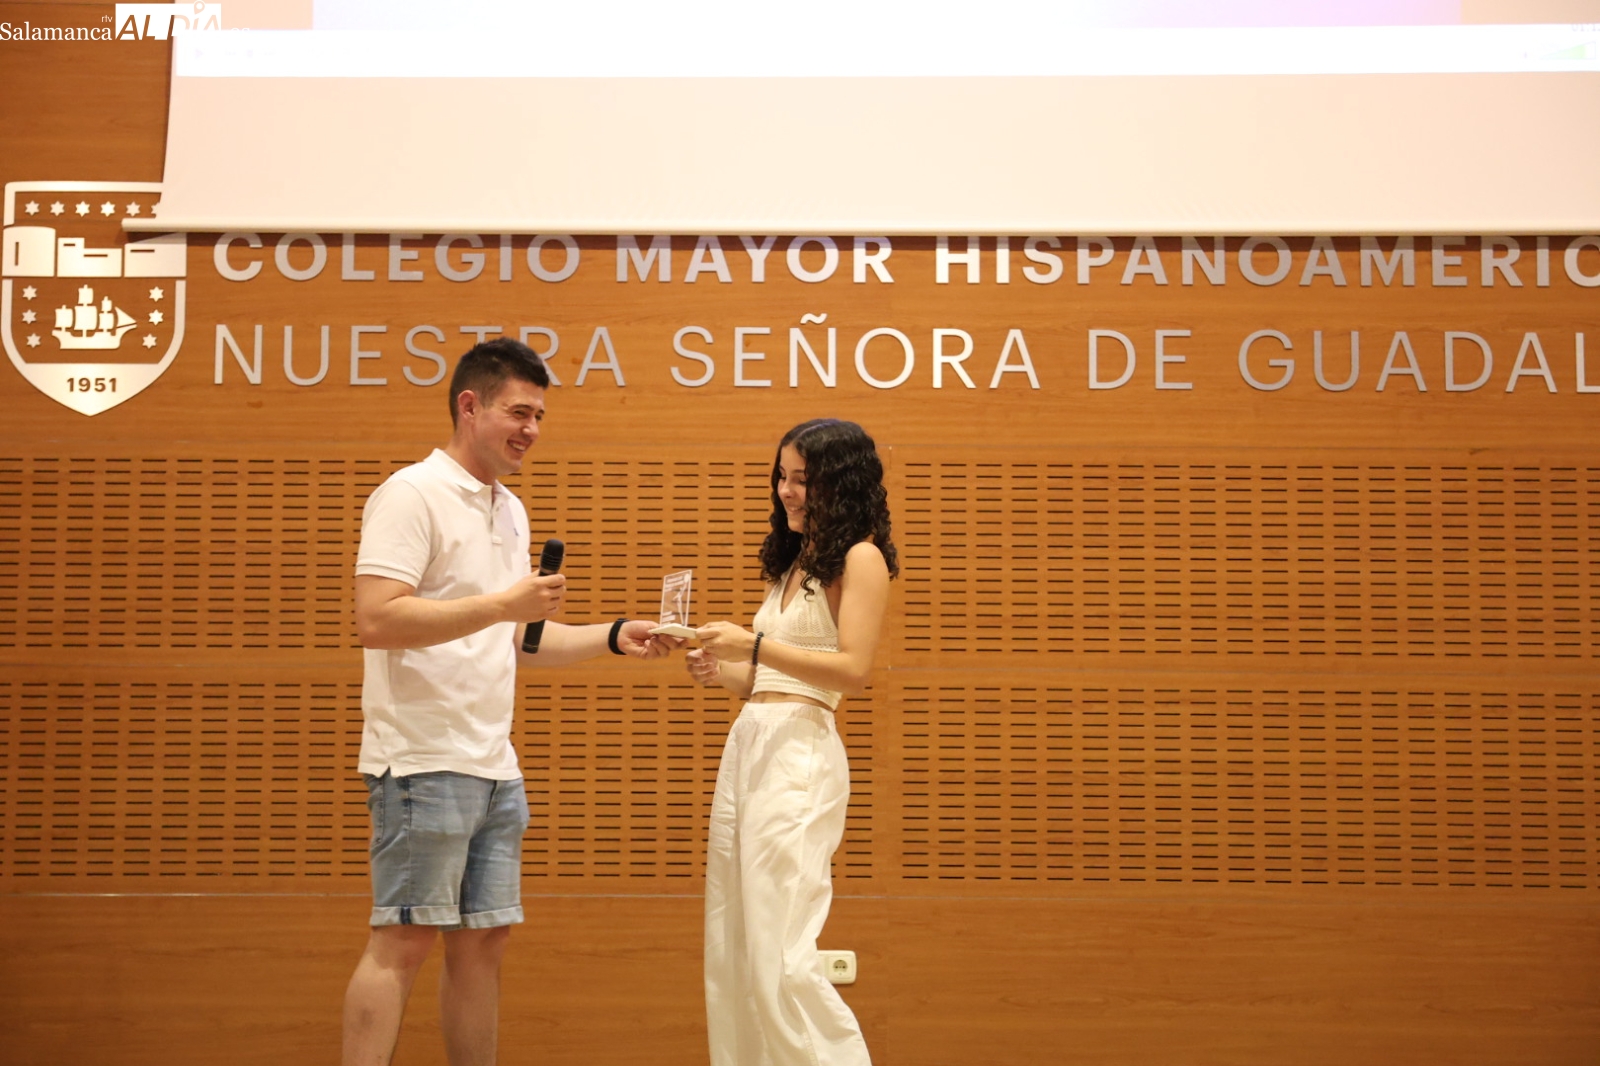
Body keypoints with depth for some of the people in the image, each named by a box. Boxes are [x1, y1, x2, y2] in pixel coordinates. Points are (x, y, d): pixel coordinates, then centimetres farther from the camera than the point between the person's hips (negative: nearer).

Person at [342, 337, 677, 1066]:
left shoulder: (510, 511, 19)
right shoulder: (411, 495, -8)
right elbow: (376, 621, -20)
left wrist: (613, 638, 12)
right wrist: (502, 603, -22)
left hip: (495, 768, 8)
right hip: (424, 762, -8)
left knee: (481, 942, 10)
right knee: (403, 941, -8)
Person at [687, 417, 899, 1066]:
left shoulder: (861, 558, -3)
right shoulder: (792, 562, 21)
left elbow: (852, 671, -14)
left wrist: (755, 646, -20)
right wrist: (721, 671, 5)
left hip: (799, 754, -9)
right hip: (745, 745, 9)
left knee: (778, 959, -12)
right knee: (729, 956, 8)